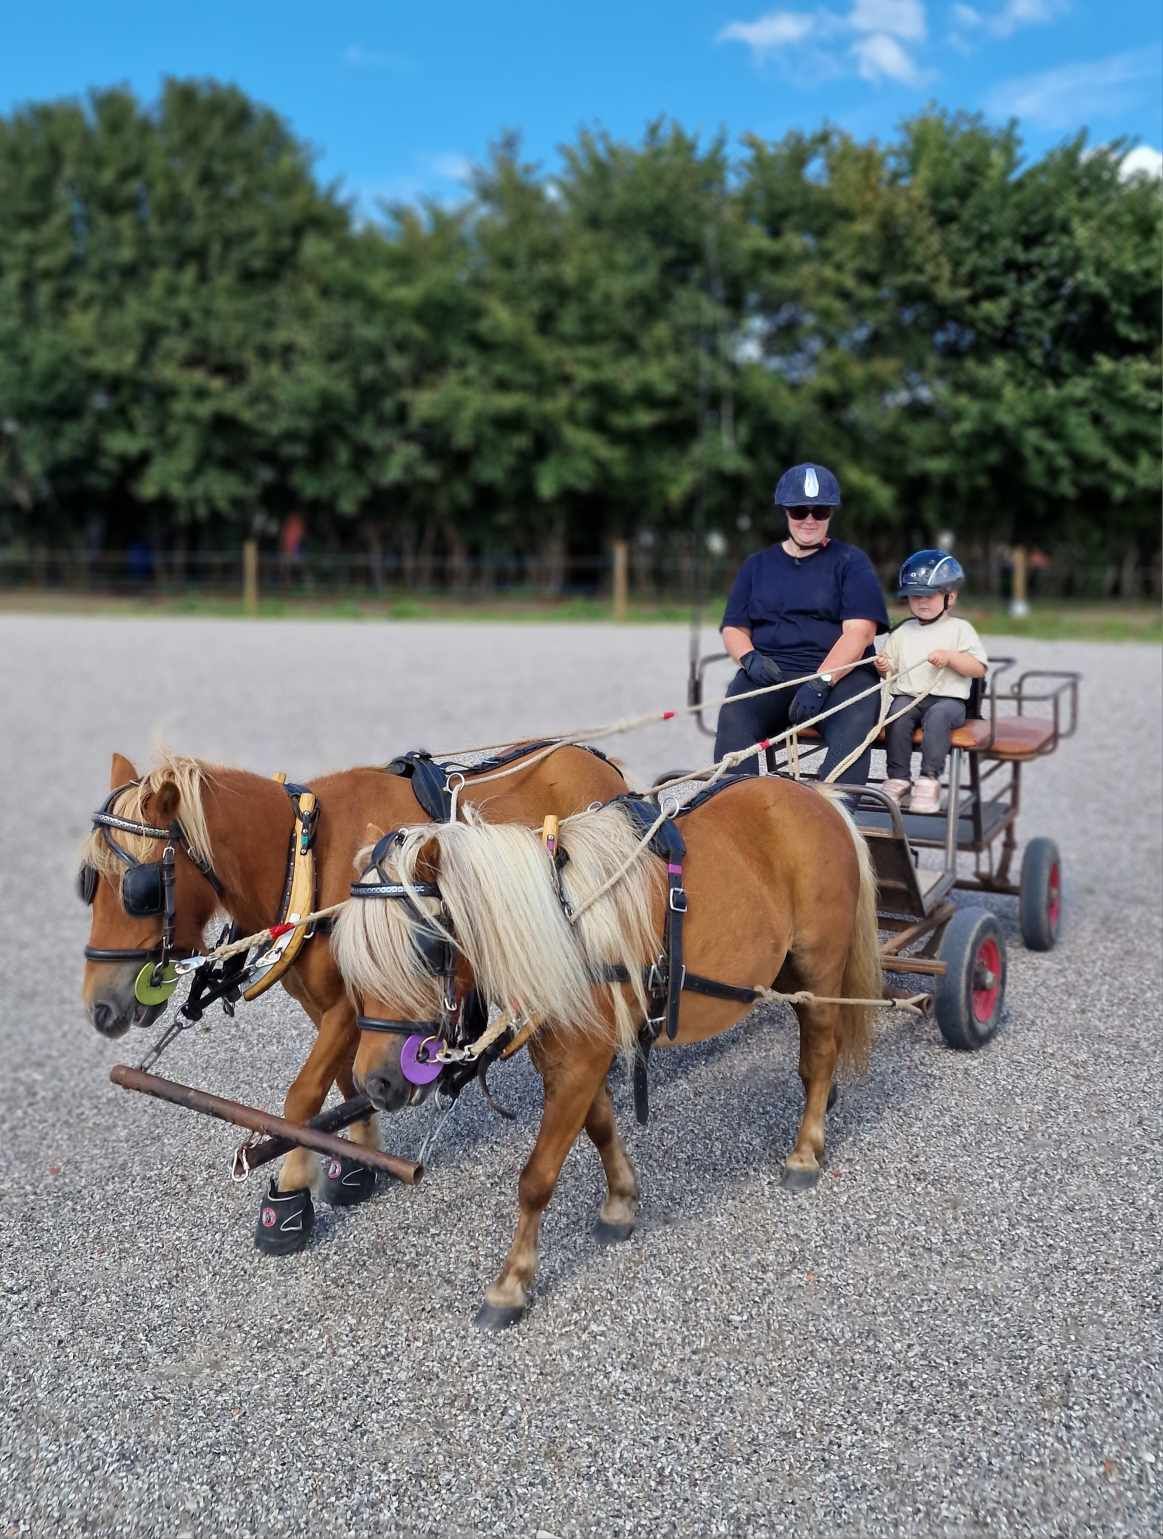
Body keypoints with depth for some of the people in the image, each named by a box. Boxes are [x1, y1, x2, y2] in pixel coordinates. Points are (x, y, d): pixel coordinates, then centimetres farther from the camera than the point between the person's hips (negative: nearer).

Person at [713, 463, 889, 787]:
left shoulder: (851, 562, 10)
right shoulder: (758, 565, 22)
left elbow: (860, 631, -3)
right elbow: (733, 628, 17)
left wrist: (820, 681, -19)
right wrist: (750, 658, -8)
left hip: (839, 674, -2)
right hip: (769, 674, 2)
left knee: (854, 727, -34)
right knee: (733, 717, -30)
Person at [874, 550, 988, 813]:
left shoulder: (960, 629, 9)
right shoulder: (902, 632, 20)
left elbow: (979, 669, 2)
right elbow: (892, 670, 23)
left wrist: (950, 657, -11)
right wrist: (884, 667, -1)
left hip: (948, 699, -3)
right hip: (908, 696, 3)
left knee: (938, 716, -35)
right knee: (898, 712, -29)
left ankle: (929, 779, -35)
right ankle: (897, 778, -26)